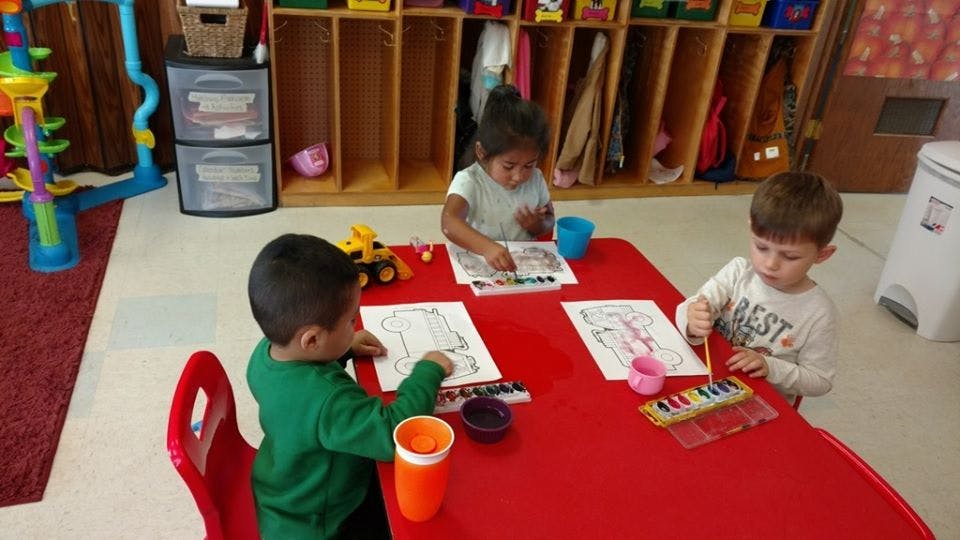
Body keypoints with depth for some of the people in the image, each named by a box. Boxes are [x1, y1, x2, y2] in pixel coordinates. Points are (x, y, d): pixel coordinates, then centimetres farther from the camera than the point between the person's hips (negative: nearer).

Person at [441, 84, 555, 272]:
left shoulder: (536, 179, 1)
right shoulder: (468, 181, -13)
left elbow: (549, 220, 15)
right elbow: (449, 223, -29)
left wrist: (537, 226, -7)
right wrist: (487, 247, -44)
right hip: (477, 265, -3)